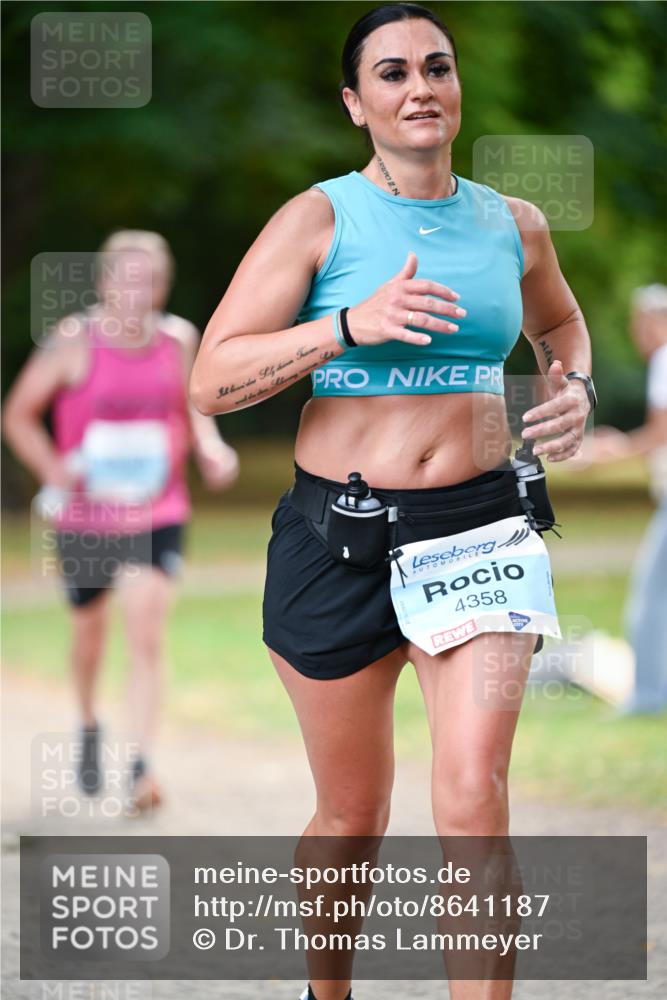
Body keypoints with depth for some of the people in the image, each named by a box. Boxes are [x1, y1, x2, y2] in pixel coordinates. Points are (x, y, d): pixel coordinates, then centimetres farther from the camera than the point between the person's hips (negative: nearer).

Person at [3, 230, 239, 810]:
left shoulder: (178, 338, -1)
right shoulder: (74, 342, -11)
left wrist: (211, 449, -3)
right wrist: (52, 468, -21)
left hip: (158, 516, 1)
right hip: (85, 516, -1)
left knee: (148, 635, -14)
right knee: (90, 631, 16)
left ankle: (143, 767, -17)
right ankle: (89, 727, 46)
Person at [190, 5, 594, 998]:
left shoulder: (513, 225, 7)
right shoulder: (318, 219, -4)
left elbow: (561, 323, 30)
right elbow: (212, 380, -11)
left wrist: (575, 389, 8)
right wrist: (352, 326, -22)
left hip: (477, 527, 1)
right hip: (338, 540, -1)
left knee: (475, 797, -16)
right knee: (353, 815, 11)